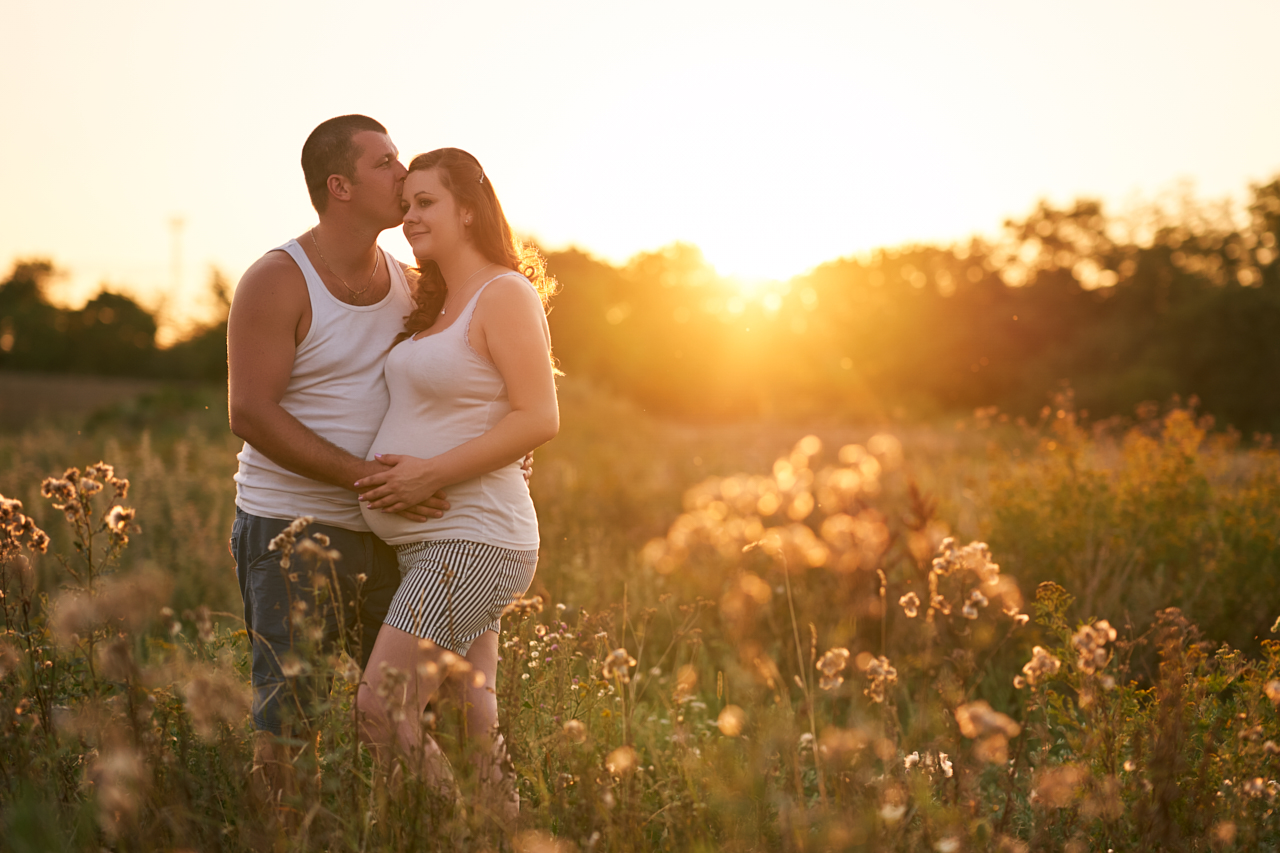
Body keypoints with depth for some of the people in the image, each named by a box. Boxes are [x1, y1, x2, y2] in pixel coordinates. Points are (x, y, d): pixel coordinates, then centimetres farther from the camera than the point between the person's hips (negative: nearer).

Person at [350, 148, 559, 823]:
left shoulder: (506, 294, -9)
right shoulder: (437, 305, 17)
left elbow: (539, 419, -18)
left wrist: (431, 474, -19)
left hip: (472, 540, -9)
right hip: (437, 541, 9)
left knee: (381, 709, -14)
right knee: (477, 723, 11)